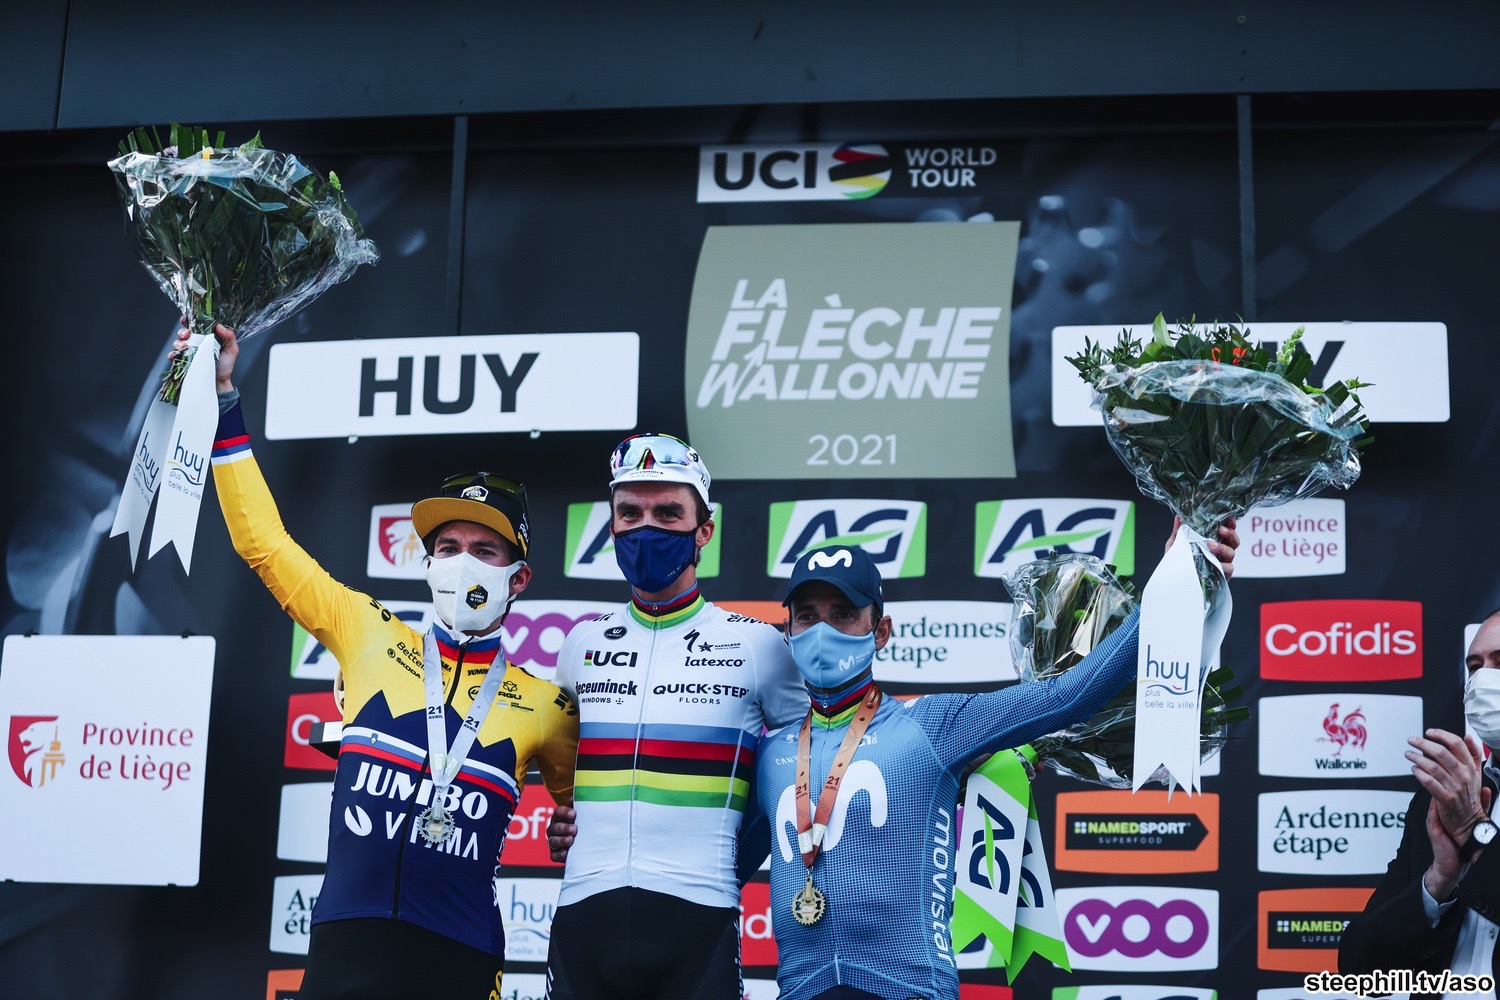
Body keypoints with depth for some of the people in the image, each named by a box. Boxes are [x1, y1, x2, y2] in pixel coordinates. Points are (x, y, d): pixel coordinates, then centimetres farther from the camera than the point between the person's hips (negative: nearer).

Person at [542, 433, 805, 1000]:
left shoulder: (757, 645, 2)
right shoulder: (582, 645, 13)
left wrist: (744, 850, 1)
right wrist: (557, 817, 11)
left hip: (696, 916, -3)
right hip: (582, 913, 3)